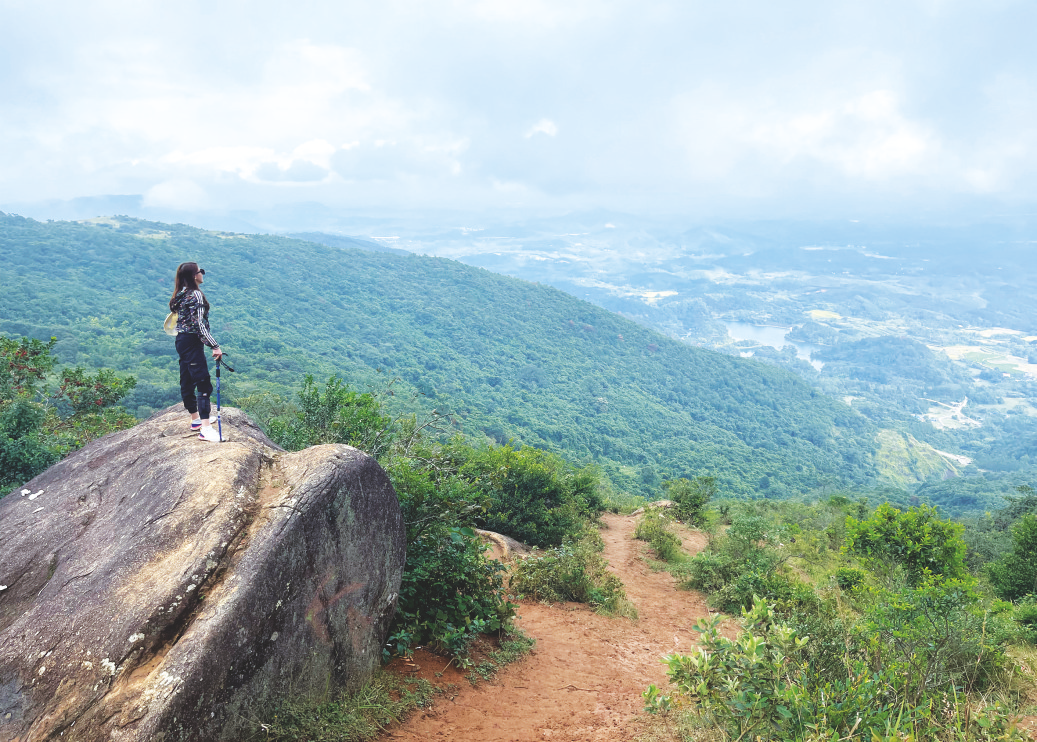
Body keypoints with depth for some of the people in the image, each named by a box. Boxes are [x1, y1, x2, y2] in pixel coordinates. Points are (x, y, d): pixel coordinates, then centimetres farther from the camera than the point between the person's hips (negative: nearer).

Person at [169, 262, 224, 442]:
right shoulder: (196, 294, -16)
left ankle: (195, 419, 29)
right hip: (192, 341, -10)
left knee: (187, 381, 16)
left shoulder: (180, 295, 11)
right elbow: (200, 324, -22)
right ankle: (205, 429, -19)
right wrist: (215, 346, -24)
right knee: (203, 383, -13)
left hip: (181, 340, 10)